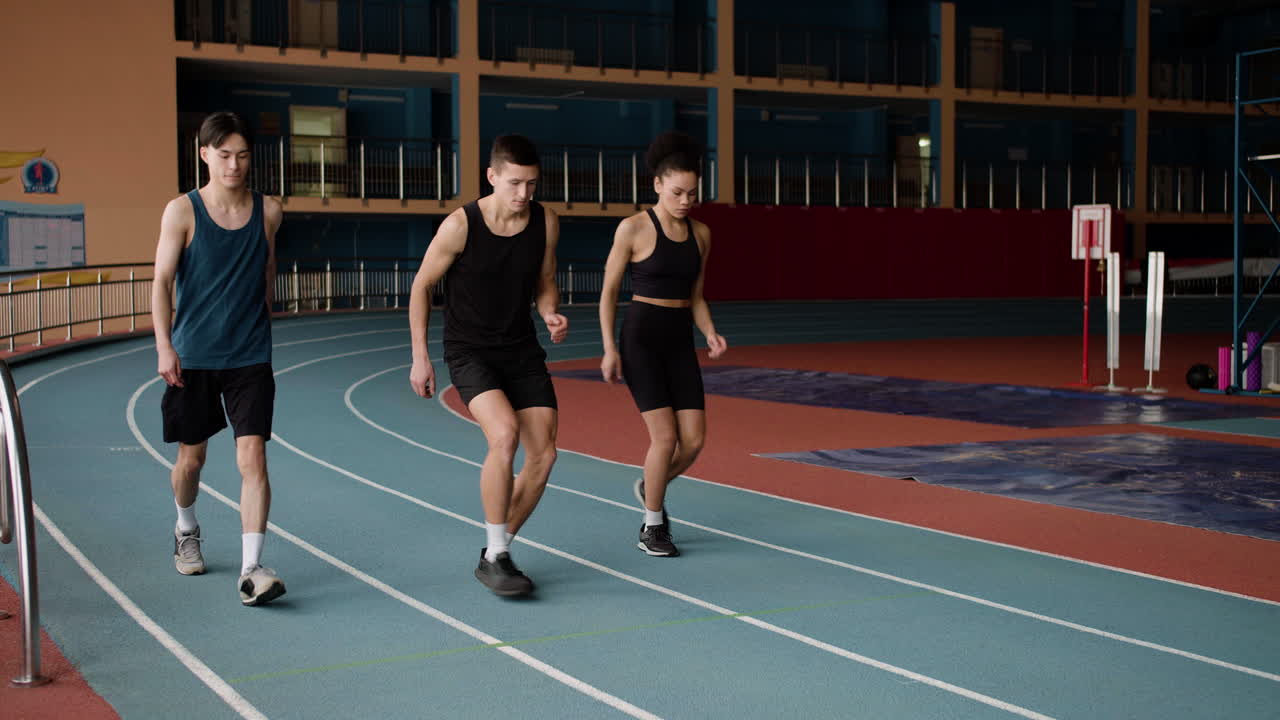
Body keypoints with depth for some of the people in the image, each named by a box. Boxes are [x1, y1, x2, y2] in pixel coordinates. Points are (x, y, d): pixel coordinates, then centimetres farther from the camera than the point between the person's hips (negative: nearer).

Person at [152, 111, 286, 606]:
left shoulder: (268, 211, 3)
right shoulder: (181, 211, -4)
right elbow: (162, 281, -7)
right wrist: (164, 346, -18)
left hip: (250, 358, 1)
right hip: (193, 356, 0)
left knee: (252, 457, -12)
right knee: (191, 456, 13)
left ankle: (251, 568, -13)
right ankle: (186, 531, 42)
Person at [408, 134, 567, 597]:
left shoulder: (545, 223, -3)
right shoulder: (460, 225, -15)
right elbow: (421, 286, -4)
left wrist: (551, 314, -10)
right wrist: (420, 358, -6)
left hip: (521, 350, 5)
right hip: (469, 351, -5)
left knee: (543, 455, -2)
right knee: (505, 436, -27)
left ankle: (497, 553, 17)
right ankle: (495, 558, -12)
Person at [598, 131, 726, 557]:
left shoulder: (700, 234, 7)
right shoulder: (633, 228, -9)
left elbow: (695, 298, 13)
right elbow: (608, 292, -4)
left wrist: (711, 335, -4)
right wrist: (609, 349, -11)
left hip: (680, 343, 5)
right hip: (640, 340, -5)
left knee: (694, 441, -2)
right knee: (665, 437, -12)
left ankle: (651, 487, 29)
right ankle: (651, 529, 8)